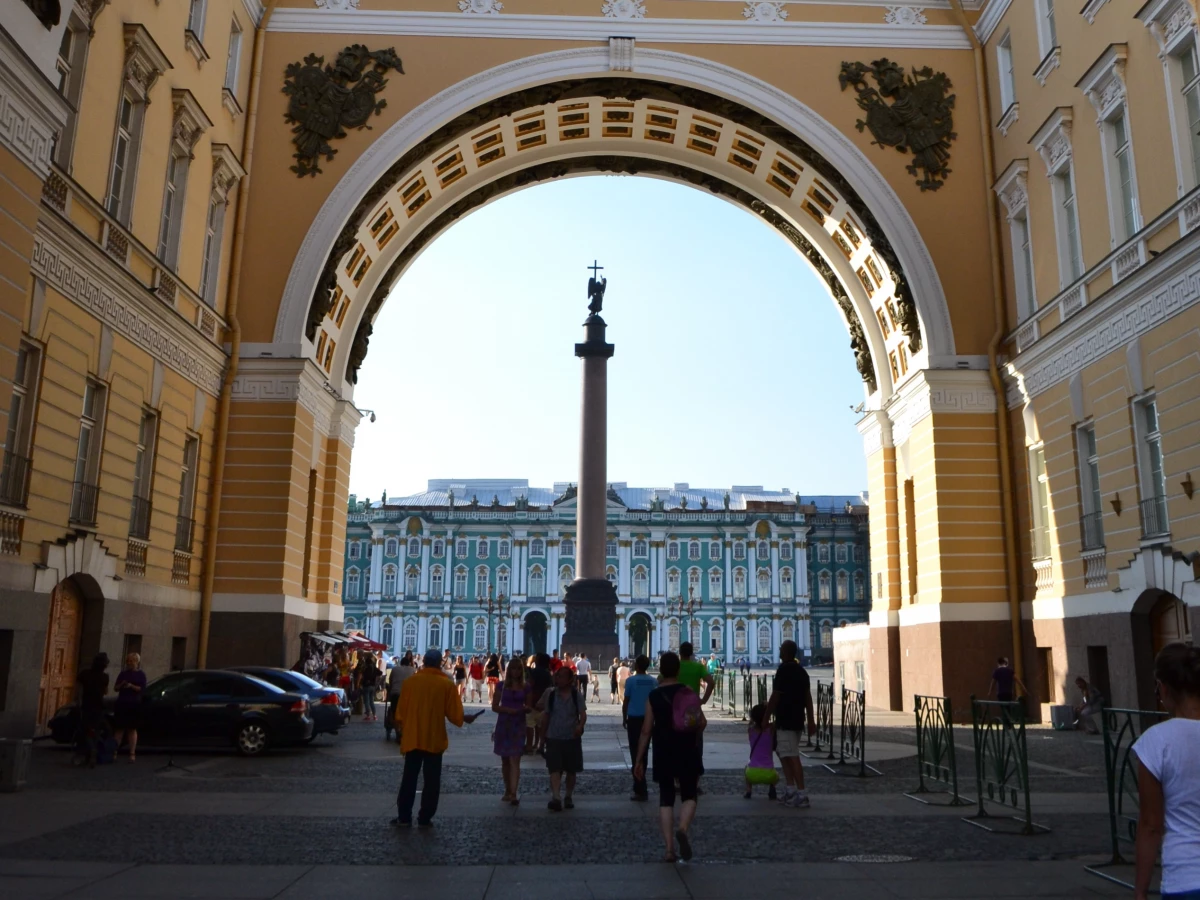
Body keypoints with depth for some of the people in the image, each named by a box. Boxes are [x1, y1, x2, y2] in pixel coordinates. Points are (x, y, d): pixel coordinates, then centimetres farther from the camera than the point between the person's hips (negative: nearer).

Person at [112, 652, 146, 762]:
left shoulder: (141, 674, 3)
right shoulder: (122, 673, 11)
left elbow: (142, 689, -7)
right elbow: (115, 688, 10)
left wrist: (131, 686, -22)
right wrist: (121, 684, -11)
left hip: (134, 704, -3)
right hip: (121, 703, 3)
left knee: (132, 729, -1)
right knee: (120, 728, 2)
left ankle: (132, 754, -2)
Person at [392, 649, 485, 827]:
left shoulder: (410, 681, -3)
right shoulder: (447, 685, -7)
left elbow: (400, 711, 2)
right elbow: (454, 714, -5)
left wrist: (401, 727, 20)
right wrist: (465, 719, 15)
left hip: (412, 738, 2)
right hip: (434, 740, -2)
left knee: (409, 779, 10)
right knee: (431, 781, 8)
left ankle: (404, 817, 10)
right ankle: (425, 818, 10)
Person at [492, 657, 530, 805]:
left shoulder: (525, 688, 4)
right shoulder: (502, 686, 2)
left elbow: (529, 706, 10)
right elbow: (494, 706, 1)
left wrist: (522, 709, -13)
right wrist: (507, 710, -16)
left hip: (518, 726, -1)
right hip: (503, 725, 1)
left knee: (515, 760, -10)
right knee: (505, 760, 11)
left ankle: (513, 794, -15)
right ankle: (507, 791, 25)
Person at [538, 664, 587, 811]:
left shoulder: (577, 696, -1)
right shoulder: (550, 695, 3)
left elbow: (583, 714, -9)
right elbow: (545, 717, 9)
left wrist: (580, 725, -33)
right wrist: (542, 739, 11)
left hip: (572, 738, 0)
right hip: (553, 738, 0)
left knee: (571, 771, 9)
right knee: (554, 769, -12)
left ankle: (568, 797, 25)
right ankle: (556, 798, -20)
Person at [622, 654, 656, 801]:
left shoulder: (631, 680, -9)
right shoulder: (653, 681, 2)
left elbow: (626, 701, -5)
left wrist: (624, 718, 8)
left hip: (634, 719, -4)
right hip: (648, 719, 4)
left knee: (635, 753, 0)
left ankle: (640, 790, -2)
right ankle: (640, 788, 27)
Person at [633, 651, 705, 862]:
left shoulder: (653, 696, -3)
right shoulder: (688, 692, -3)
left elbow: (646, 730, -4)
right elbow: (701, 723, -7)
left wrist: (639, 760, 1)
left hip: (663, 754, 1)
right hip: (687, 752, 0)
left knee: (666, 798, 9)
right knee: (689, 795, 11)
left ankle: (669, 848, 3)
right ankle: (683, 829, -17)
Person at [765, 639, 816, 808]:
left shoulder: (783, 670, -14)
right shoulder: (801, 670, 12)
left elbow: (775, 697, -15)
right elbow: (807, 696, 12)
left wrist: (766, 718, -8)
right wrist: (810, 721, 15)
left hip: (785, 721, -9)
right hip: (797, 720, 9)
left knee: (792, 757, -8)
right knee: (785, 754, 19)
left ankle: (801, 795, -9)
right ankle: (791, 790, 18)